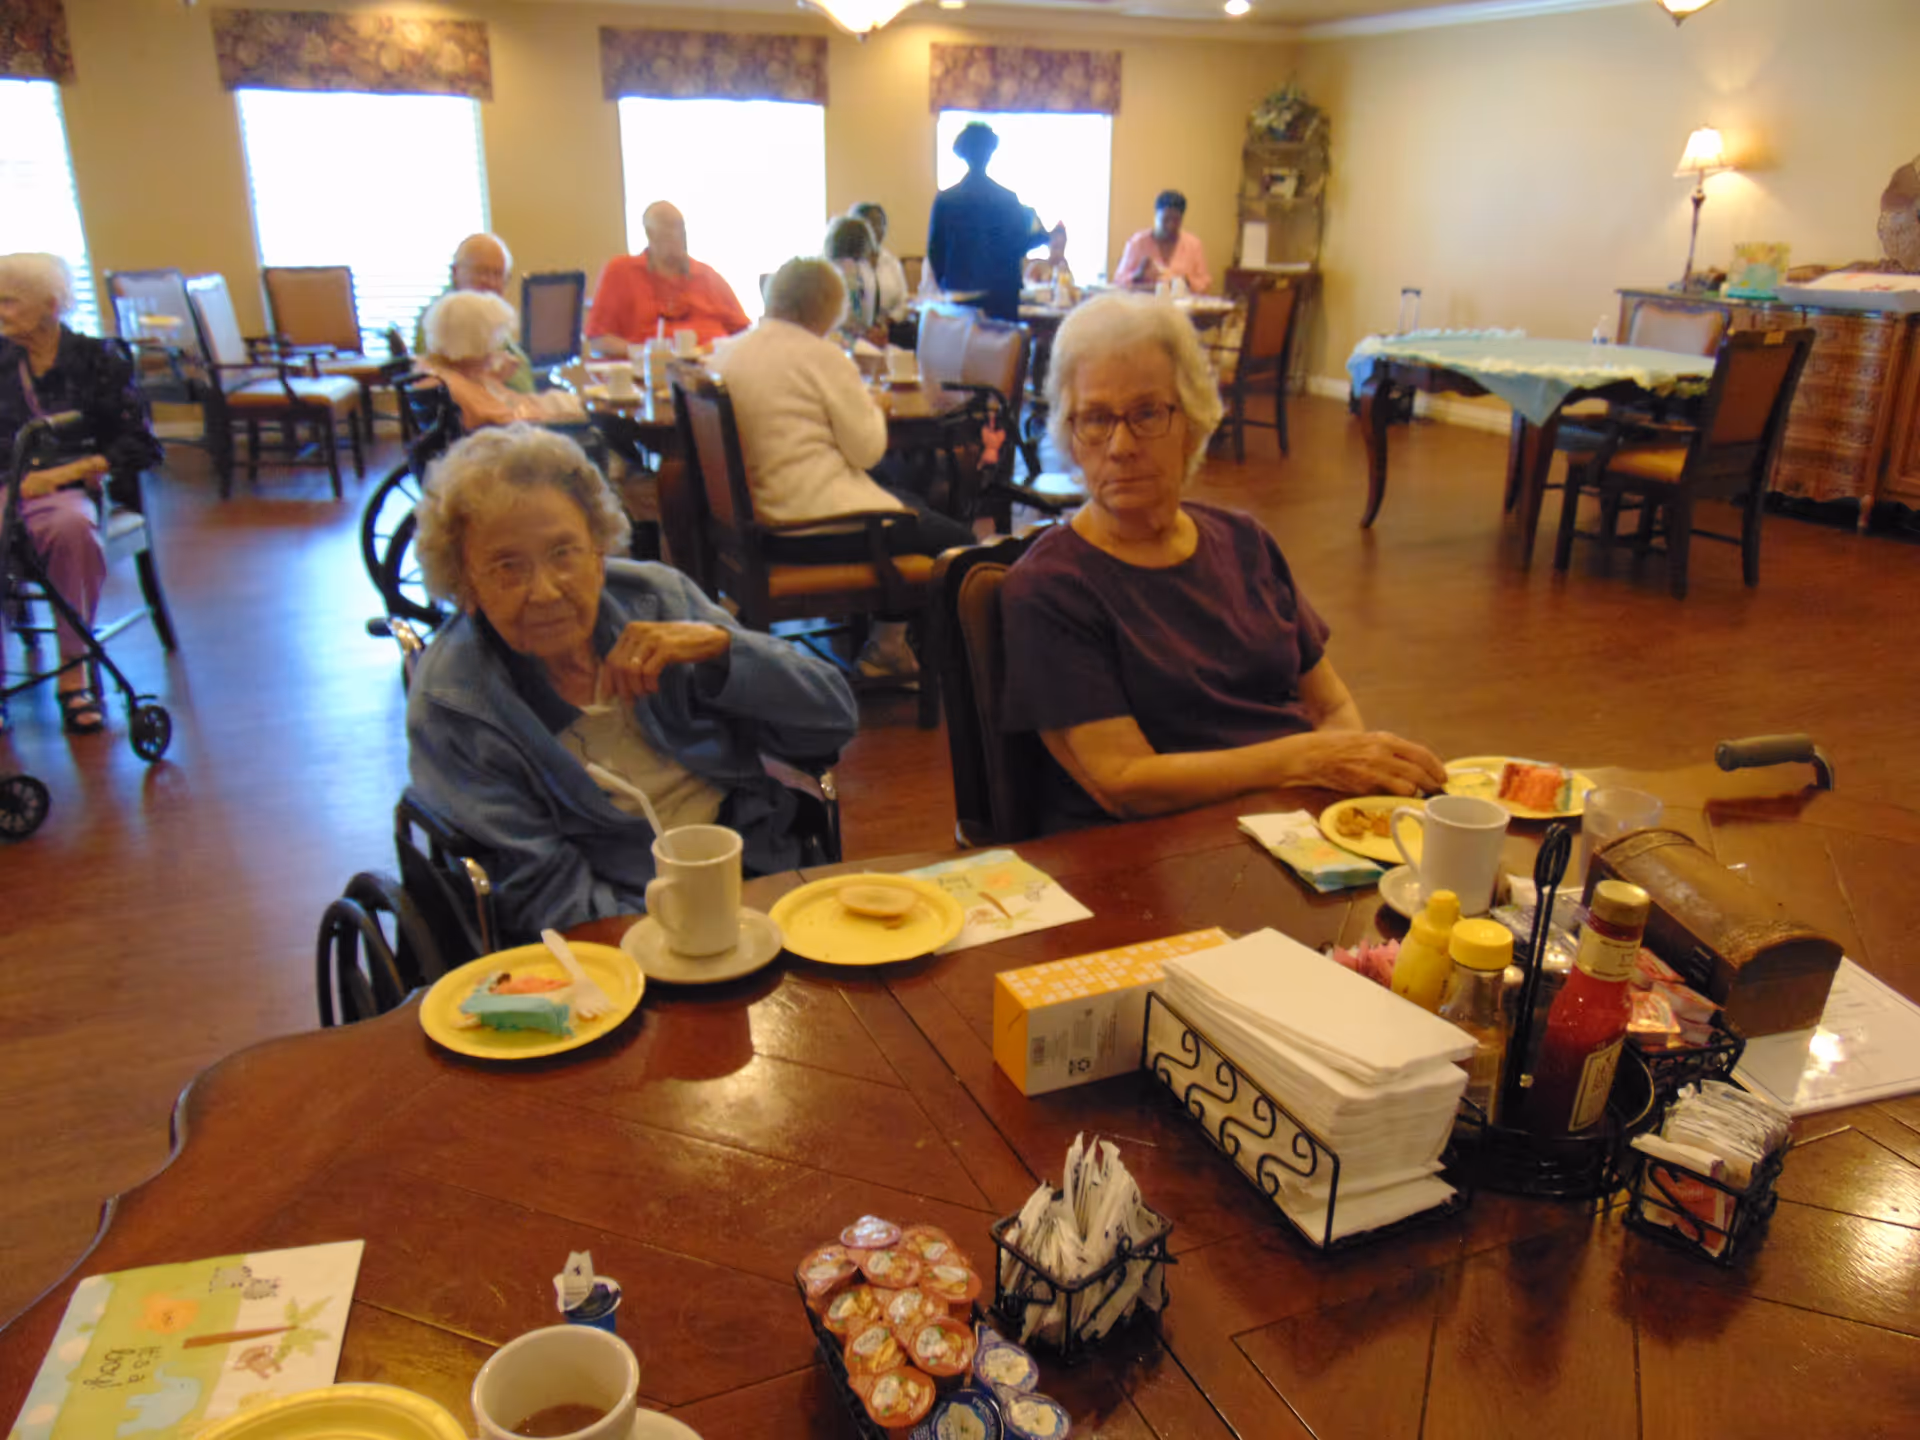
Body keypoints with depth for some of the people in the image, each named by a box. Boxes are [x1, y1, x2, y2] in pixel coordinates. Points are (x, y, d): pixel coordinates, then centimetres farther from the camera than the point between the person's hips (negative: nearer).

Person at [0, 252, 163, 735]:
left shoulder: (96, 359, 8)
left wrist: (65, 472, -10)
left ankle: (74, 672, -24)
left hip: (67, 489, -1)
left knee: (72, 527, -38)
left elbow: (141, 446, 2)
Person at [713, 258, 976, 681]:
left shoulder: (728, 354, 11)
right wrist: (870, 406, 8)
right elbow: (867, 449, -11)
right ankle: (887, 645, 18)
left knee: (911, 502, 28)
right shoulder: (819, 354, -12)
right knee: (955, 540, 5)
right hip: (818, 526, -9)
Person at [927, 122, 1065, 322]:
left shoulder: (944, 199, 0)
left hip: (957, 293, 2)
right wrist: (1047, 235, 15)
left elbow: (935, 249, 2)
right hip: (1000, 296, -2)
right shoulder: (1008, 198, -5)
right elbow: (1016, 247, -3)